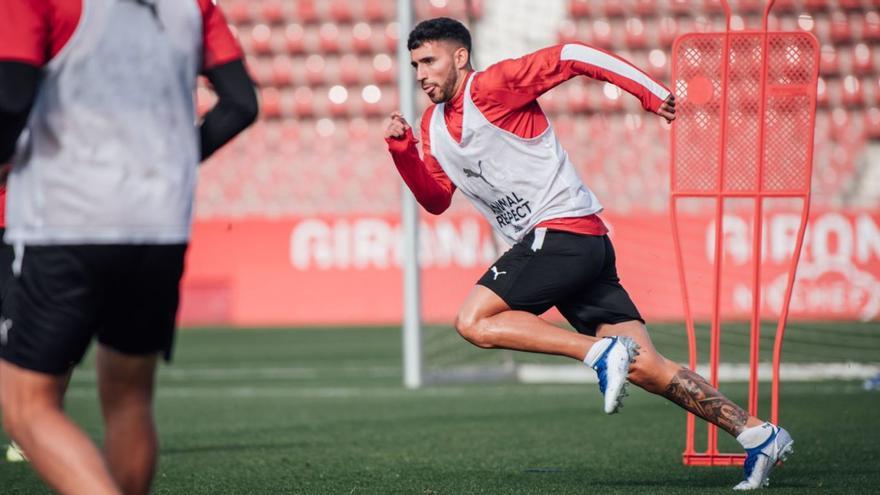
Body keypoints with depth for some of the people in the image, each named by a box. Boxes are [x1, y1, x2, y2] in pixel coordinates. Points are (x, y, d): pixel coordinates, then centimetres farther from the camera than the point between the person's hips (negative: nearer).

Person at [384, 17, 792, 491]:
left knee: (473, 322, -16)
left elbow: (570, 57, -13)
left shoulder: (492, 86, -8)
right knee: (646, 369, 0)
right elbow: (436, 199, 21)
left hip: (564, 232, -8)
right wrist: (402, 150, 5)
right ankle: (758, 434, 1)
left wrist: (649, 92, -19)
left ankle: (602, 353, -17)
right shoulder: (433, 125, 17)